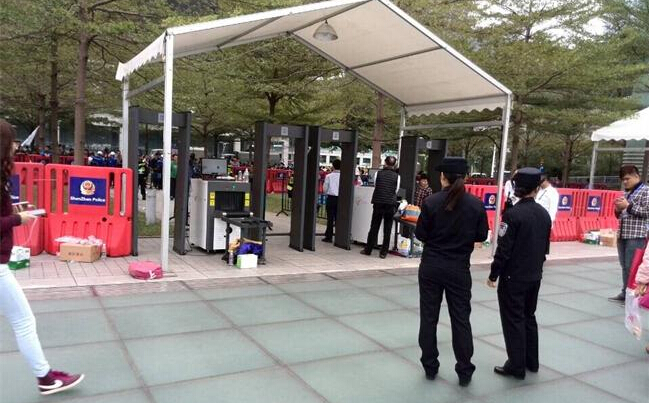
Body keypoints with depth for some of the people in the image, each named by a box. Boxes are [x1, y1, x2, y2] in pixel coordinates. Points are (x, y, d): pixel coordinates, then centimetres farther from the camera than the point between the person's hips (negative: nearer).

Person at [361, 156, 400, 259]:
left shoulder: (378, 173, -2)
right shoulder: (397, 176, -3)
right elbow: (396, 191, 6)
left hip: (378, 203, 0)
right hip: (391, 204, 0)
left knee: (374, 227, 9)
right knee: (387, 229, 7)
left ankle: (368, 250, 14)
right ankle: (383, 252, 10)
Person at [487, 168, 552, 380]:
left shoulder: (513, 214, -18)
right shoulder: (544, 214, 3)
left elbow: (504, 249, -18)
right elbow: (545, 247, 10)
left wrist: (493, 274, -9)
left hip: (513, 277, -7)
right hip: (535, 275, 7)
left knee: (513, 320, 4)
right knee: (529, 317, 19)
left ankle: (516, 366, 11)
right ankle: (531, 362, 29)